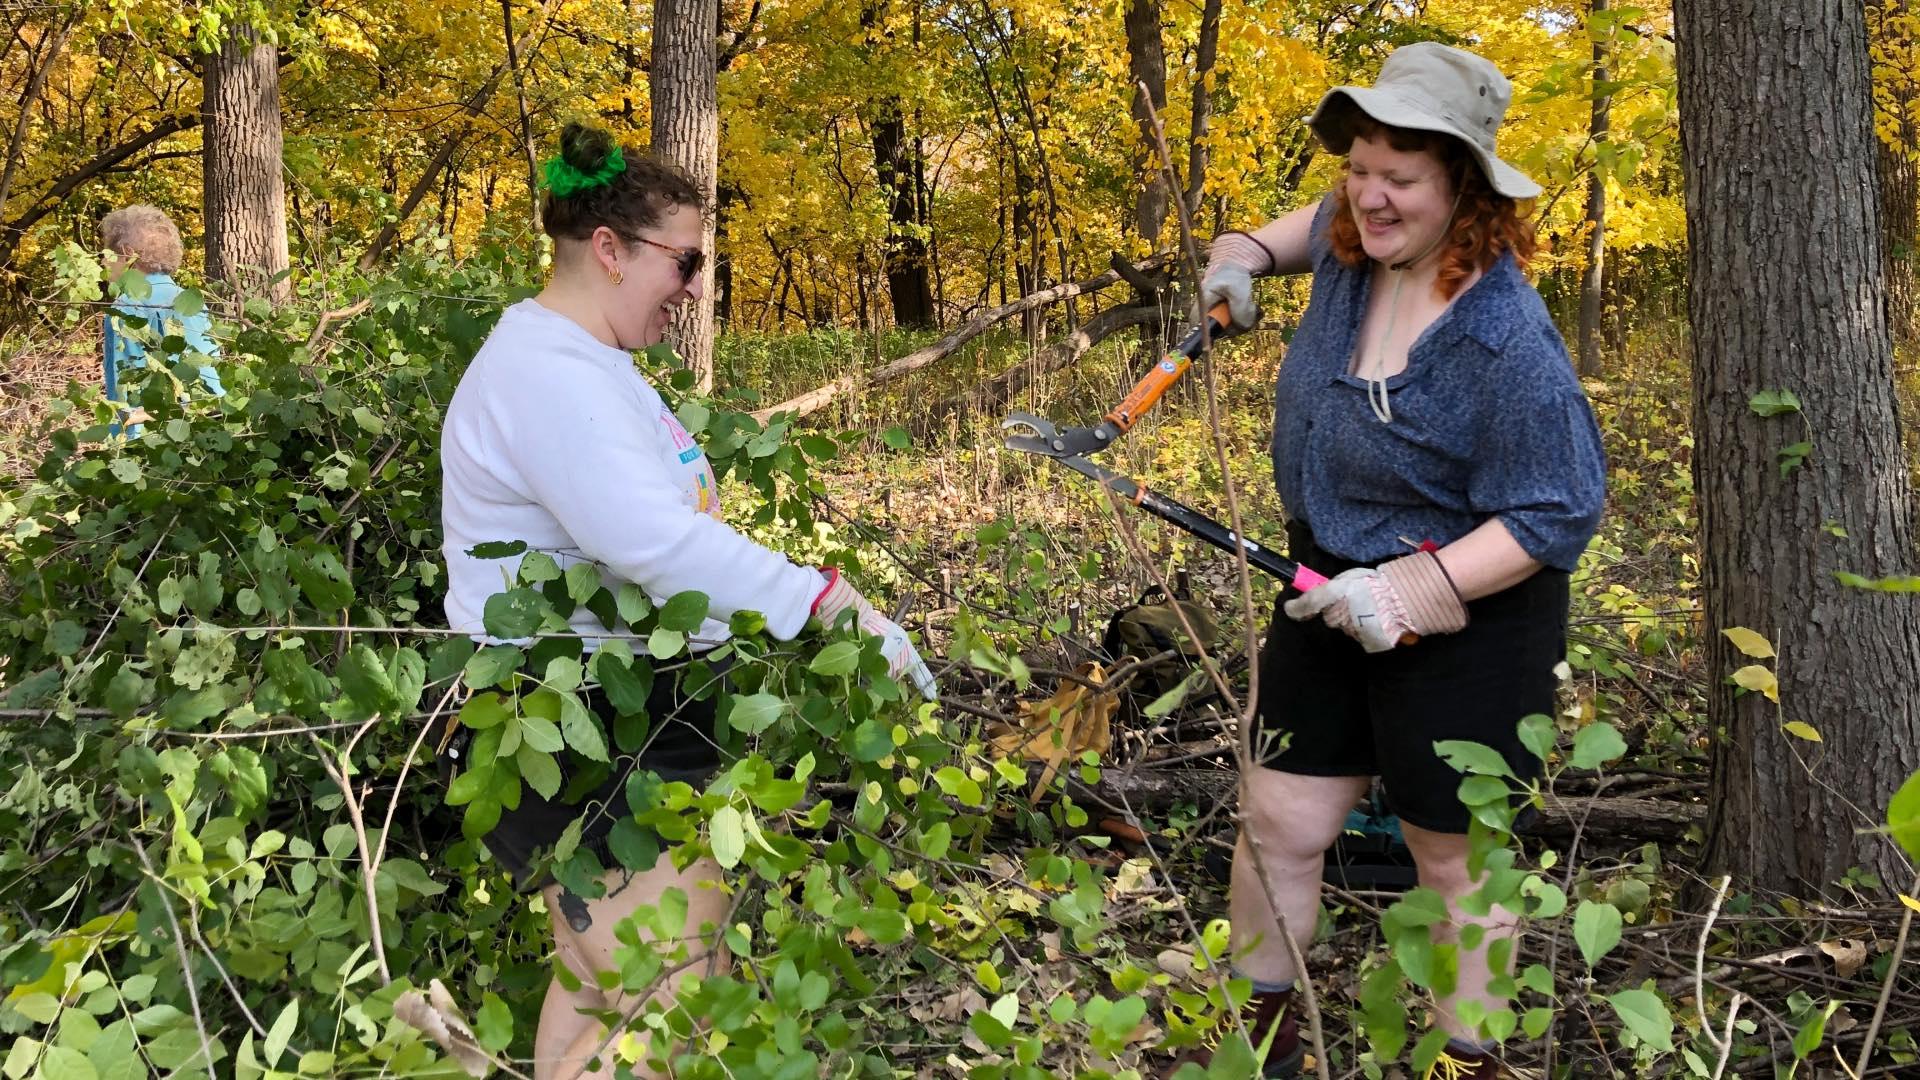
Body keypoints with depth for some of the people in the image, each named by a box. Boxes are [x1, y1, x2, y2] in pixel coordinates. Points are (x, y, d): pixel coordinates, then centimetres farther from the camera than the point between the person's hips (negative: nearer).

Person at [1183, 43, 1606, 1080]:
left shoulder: (1505, 343, -27)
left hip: (1461, 620, -7)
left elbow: (1558, 514, -23)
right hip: (1330, 591, 7)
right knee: (1277, 821, 9)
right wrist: (1251, 249, 8)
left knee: (1457, 857, 9)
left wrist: (1416, 587, -29)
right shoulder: (1353, 239, -5)